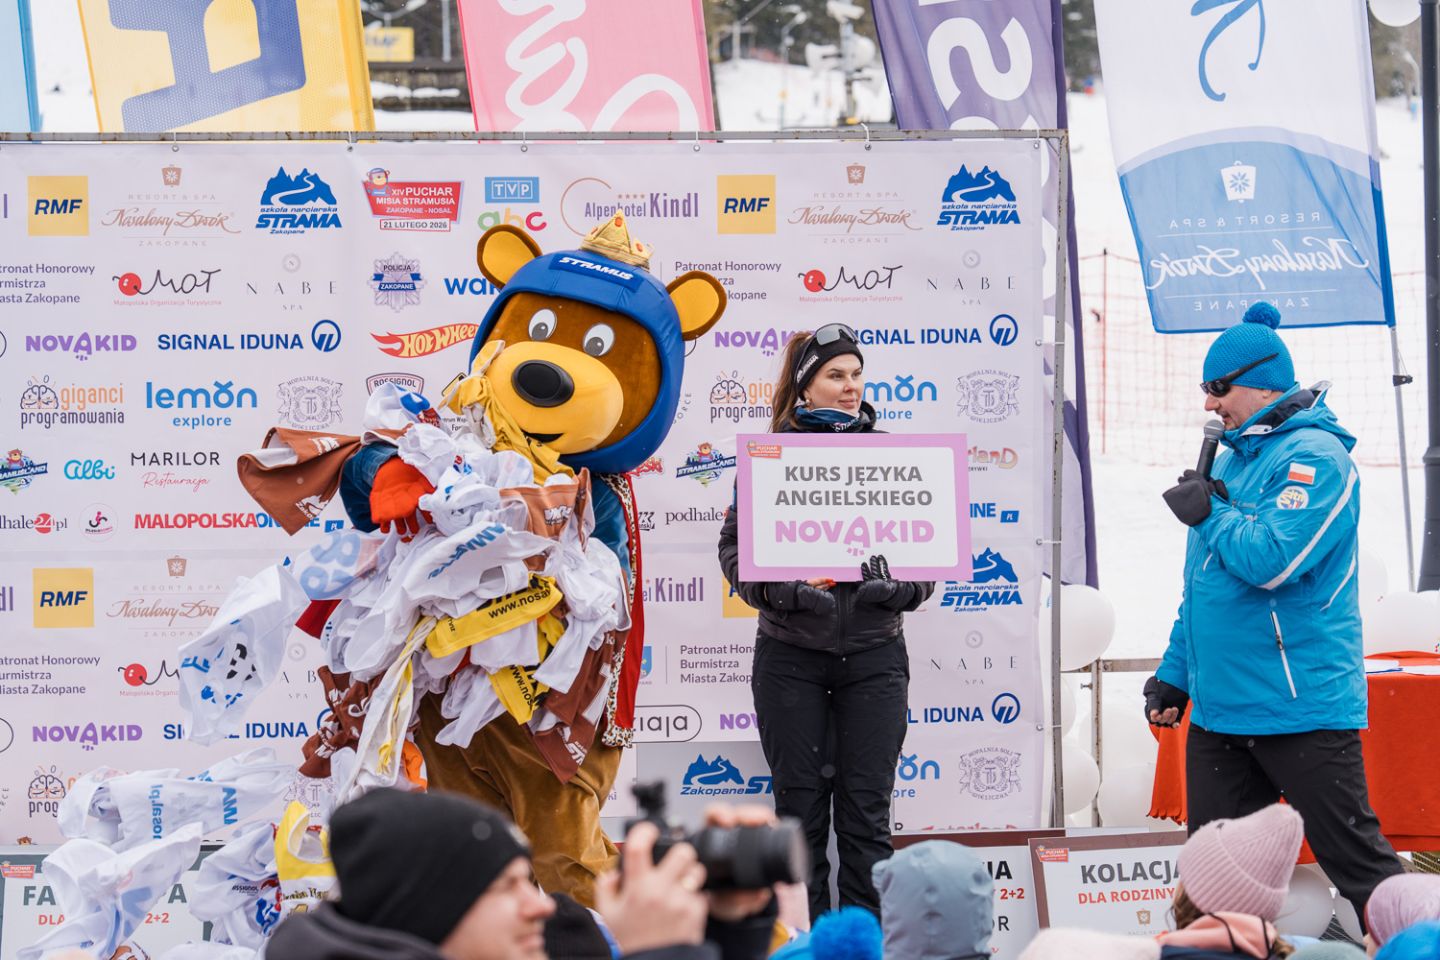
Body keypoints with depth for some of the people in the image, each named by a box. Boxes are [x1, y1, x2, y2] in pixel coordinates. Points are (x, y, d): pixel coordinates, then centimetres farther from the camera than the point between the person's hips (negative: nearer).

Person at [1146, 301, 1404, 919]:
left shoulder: (1314, 456, -11)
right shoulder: (1232, 460, 17)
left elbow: (1272, 560, -25)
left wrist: (1210, 514, -10)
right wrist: (1174, 674, 20)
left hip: (1301, 707, -9)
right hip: (1220, 708, 9)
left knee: (1358, 861, -7)